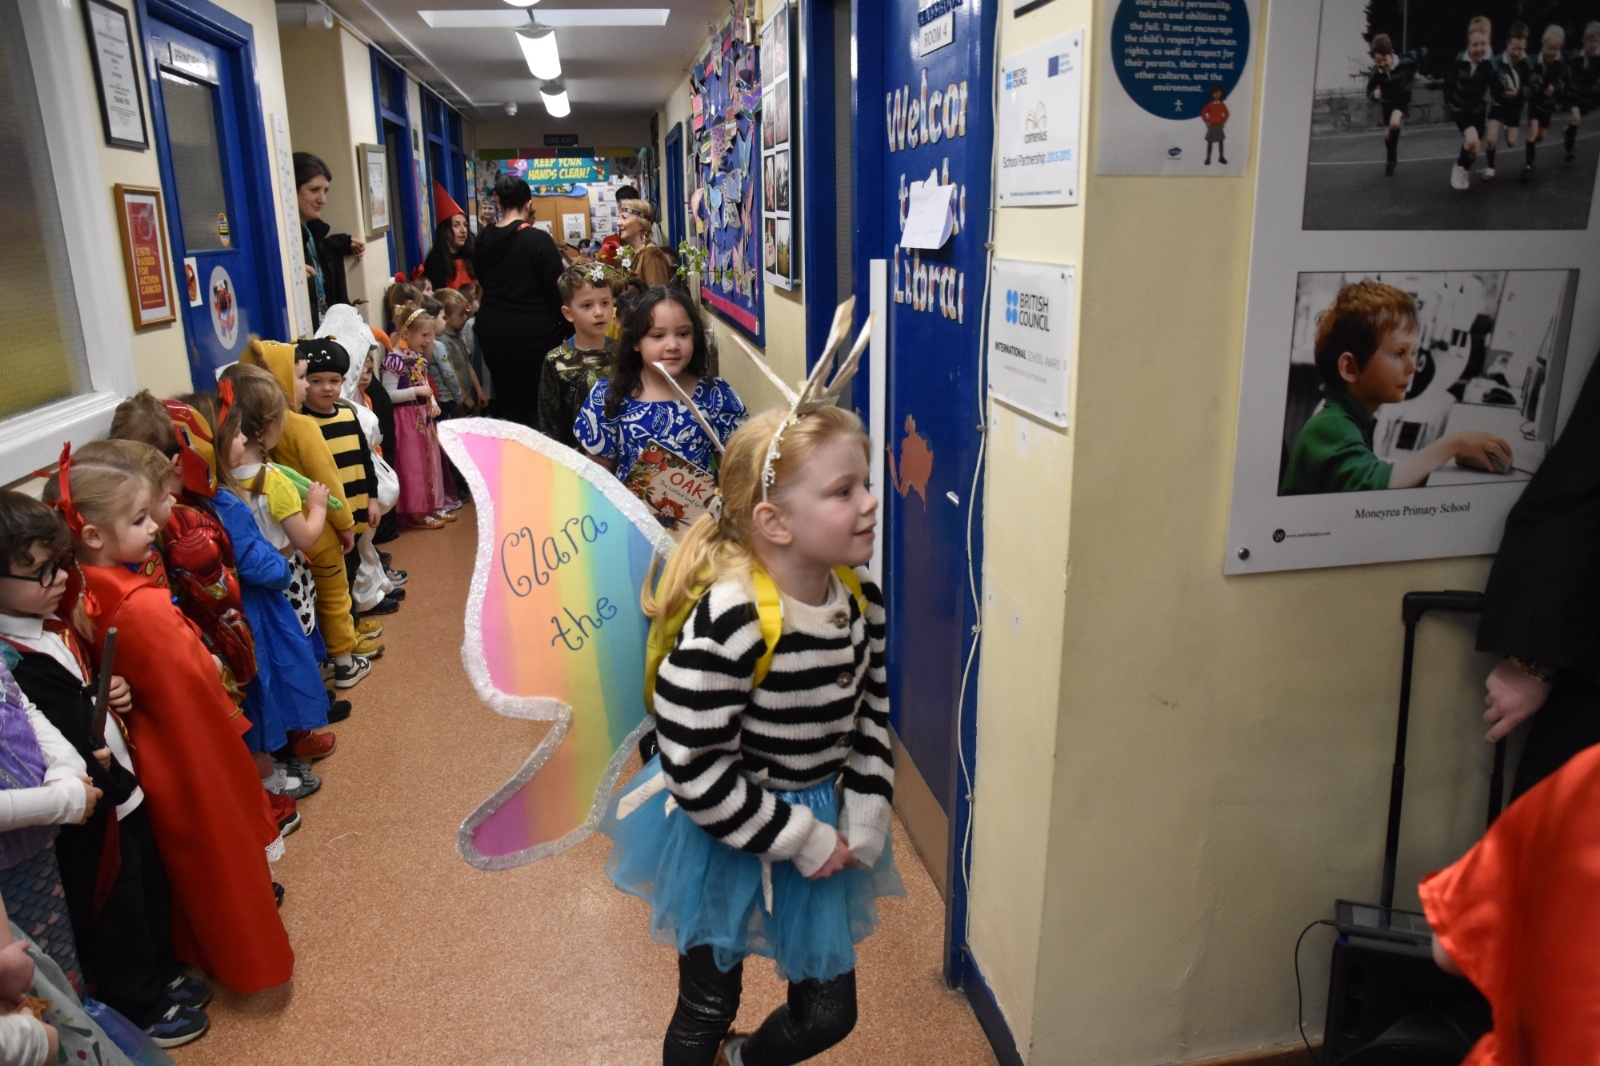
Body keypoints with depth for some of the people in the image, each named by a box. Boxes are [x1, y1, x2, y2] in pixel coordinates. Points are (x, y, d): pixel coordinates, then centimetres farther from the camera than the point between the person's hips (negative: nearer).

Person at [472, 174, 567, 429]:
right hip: (534, 331, -5)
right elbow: (556, 289, -12)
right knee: (538, 405, 8)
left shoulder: (484, 239, 3)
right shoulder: (539, 239, -13)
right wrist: (566, 327, -2)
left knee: (508, 403, 14)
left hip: (493, 331, 5)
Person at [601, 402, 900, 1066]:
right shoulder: (727, 624, -31)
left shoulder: (861, 600, -10)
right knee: (707, 1010, 18)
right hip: (723, 838, -6)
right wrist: (798, 839, -19)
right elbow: (694, 769, -27)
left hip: (822, 830, 6)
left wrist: (861, 825, -2)